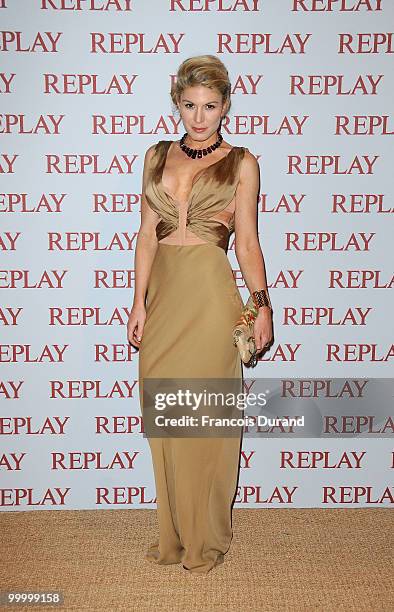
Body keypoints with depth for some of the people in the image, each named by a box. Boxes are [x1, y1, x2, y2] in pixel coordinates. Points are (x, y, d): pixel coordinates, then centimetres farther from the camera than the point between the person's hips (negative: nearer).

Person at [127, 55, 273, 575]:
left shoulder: (241, 163, 3)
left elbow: (247, 241, 1)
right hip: (163, 292, 4)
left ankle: (206, 540, 22)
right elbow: (147, 234, 9)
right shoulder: (157, 156, 12)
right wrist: (140, 302, 4)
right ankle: (174, 534, 26)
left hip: (210, 296, -3)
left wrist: (261, 302, -9)